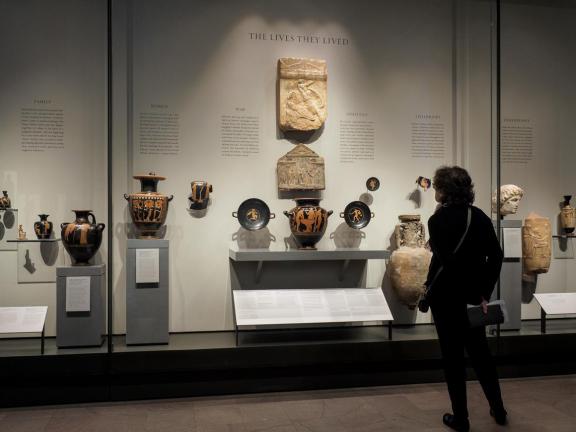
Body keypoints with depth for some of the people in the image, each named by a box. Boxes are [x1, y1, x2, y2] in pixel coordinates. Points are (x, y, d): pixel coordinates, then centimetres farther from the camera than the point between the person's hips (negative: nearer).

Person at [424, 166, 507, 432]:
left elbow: (447, 262, -22)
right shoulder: (480, 216, 3)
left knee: (453, 356, 7)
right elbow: (496, 256, 0)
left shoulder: (438, 220, -15)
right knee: (479, 351, 20)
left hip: (447, 297, -6)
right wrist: (483, 293, 2)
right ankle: (498, 409, 30)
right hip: (473, 296, 6)